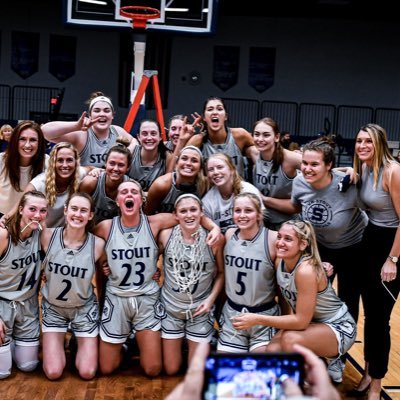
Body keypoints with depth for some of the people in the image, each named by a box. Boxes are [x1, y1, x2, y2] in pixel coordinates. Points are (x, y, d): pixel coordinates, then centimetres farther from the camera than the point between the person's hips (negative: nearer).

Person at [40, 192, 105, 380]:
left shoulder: (98, 244, -17)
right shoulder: (48, 236, -17)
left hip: (84, 308, 0)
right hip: (53, 307, 0)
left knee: (87, 373, -1)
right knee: (53, 373, -4)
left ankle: (79, 344, 30)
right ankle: (59, 343, 27)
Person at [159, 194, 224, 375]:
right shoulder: (166, 235, -11)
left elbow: (221, 272, -2)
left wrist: (211, 299, -11)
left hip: (200, 309, -1)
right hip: (170, 307, 1)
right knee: (171, 369, 13)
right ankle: (177, 344, 43)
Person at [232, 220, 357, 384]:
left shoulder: (306, 270, -30)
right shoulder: (280, 262, -9)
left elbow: (301, 321, -29)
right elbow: (283, 298, 6)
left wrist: (258, 319, -30)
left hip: (338, 328, -7)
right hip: (310, 324, 7)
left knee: (291, 339, -34)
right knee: (272, 352, -17)